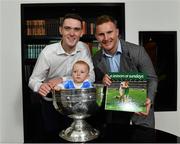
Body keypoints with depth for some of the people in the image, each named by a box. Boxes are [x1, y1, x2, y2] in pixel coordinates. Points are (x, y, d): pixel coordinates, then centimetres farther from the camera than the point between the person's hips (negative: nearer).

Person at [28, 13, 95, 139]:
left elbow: (90, 77, -18)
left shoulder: (84, 48, -13)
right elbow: (33, 80, -14)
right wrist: (40, 86, -38)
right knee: (52, 133, 11)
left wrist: (63, 80, -29)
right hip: (50, 103, -1)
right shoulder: (48, 52, -20)